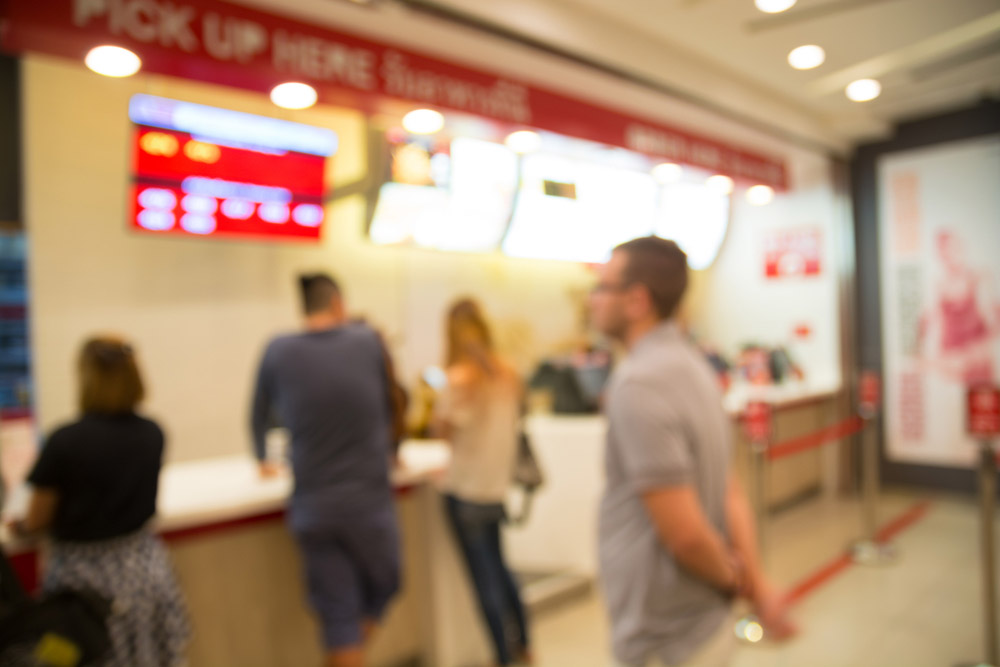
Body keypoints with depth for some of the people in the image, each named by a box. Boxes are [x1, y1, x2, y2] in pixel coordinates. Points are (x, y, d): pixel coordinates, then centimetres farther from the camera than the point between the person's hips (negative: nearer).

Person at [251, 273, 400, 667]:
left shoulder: (278, 351, -3)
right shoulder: (368, 341, -3)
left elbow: (260, 417, 11)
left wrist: (263, 460, 31)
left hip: (310, 508, 1)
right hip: (369, 500, -1)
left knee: (338, 616, 11)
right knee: (382, 589, 22)